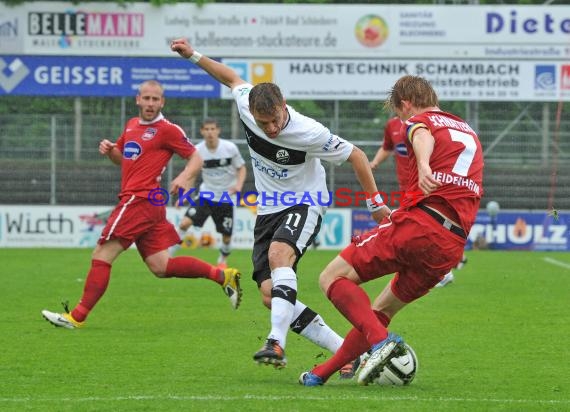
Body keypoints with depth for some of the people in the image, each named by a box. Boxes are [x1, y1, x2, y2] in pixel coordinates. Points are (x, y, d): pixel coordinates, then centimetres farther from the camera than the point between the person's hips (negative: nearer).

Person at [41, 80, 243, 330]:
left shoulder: (167, 130, -6)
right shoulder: (132, 125, 18)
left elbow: (196, 158, -3)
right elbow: (122, 158, 30)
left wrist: (184, 177, -23)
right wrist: (109, 150, 7)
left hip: (140, 200, -9)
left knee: (101, 256, -7)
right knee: (161, 267, 8)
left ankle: (78, 316, -4)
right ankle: (221, 275, 10)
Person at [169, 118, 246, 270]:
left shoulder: (230, 148, -13)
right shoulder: (198, 150, -9)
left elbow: (241, 168, 0)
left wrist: (238, 185, -19)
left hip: (227, 197, -1)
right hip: (206, 194, 1)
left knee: (226, 236, 4)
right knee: (185, 223, -19)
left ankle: (223, 260, 35)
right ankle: (168, 255, -8)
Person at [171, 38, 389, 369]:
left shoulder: (309, 133, -25)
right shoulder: (246, 104, -13)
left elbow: (355, 155, -11)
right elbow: (233, 77, 11)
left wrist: (375, 204, -5)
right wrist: (193, 56, 11)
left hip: (304, 205, -6)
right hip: (268, 209, 6)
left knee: (279, 253, -38)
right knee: (271, 296, -8)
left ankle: (277, 343, -45)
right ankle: (346, 351, -3)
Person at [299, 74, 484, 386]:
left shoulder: (419, 121, 8)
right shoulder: (469, 133, 29)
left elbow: (423, 136, -19)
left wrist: (424, 164, -43)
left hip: (417, 224, -7)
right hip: (452, 249, 7)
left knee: (332, 278, -3)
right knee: (382, 310, 21)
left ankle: (380, 341, -23)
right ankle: (322, 373, 22)